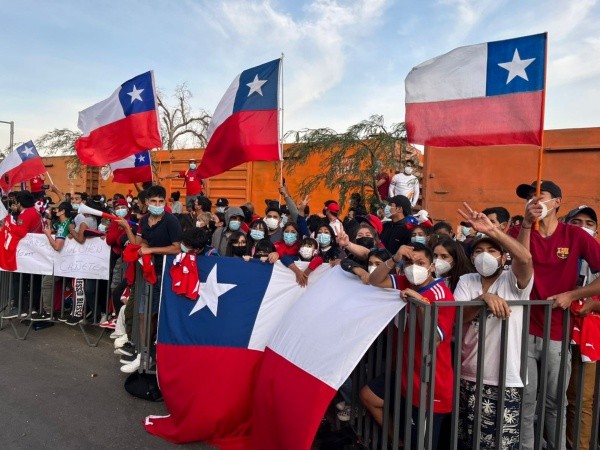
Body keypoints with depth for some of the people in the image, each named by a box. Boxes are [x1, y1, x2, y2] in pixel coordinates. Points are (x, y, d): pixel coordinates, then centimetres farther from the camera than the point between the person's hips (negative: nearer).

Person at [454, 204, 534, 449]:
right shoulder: (466, 281, 5)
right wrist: (483, 298, -23)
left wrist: (492, 230, -31)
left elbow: (525, 258, -26)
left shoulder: (513, 281, -4)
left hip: (505, 380, -3)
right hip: (468, 377, 4)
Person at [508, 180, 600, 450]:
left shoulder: (576, 236, -2)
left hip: (557, 333, 0)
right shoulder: (519, 231, 0)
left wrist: (572, 295, -10)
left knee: (556, 401, 16)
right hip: (524, 330, 0)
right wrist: (527, 223, -23)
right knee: (525, 400, 7)